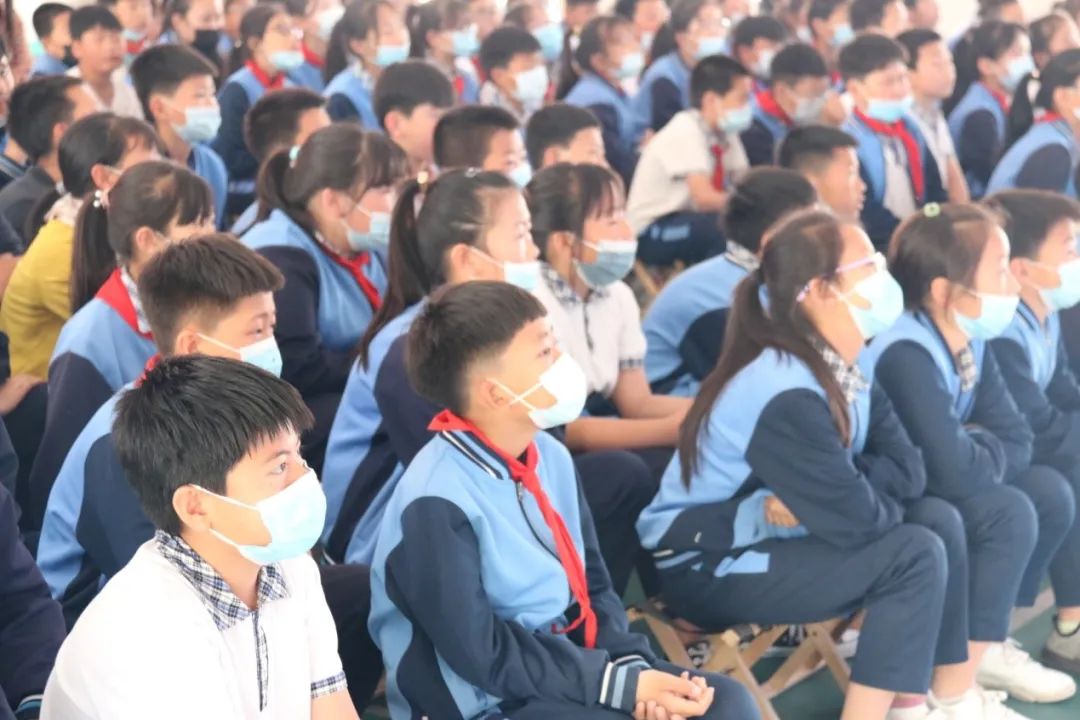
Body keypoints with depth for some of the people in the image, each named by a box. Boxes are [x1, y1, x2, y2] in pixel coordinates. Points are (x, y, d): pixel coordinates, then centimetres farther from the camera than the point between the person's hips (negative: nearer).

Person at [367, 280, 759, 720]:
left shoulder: (549, 455, 2)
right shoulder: (438, 503, -23)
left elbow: (590, 584, 8)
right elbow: (482, 656, -22)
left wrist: (632, 664, -11)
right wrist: (624, 685, -21)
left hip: (563, 671, 8)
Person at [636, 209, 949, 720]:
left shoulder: (846, 371, 0)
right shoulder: (787, 395, -27)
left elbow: (909, 471, -7)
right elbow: (857, 519, -26)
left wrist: (816, 497, -22)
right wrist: (880, 493, -5)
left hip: (768, 542, 9)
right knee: (914, 556, -18)